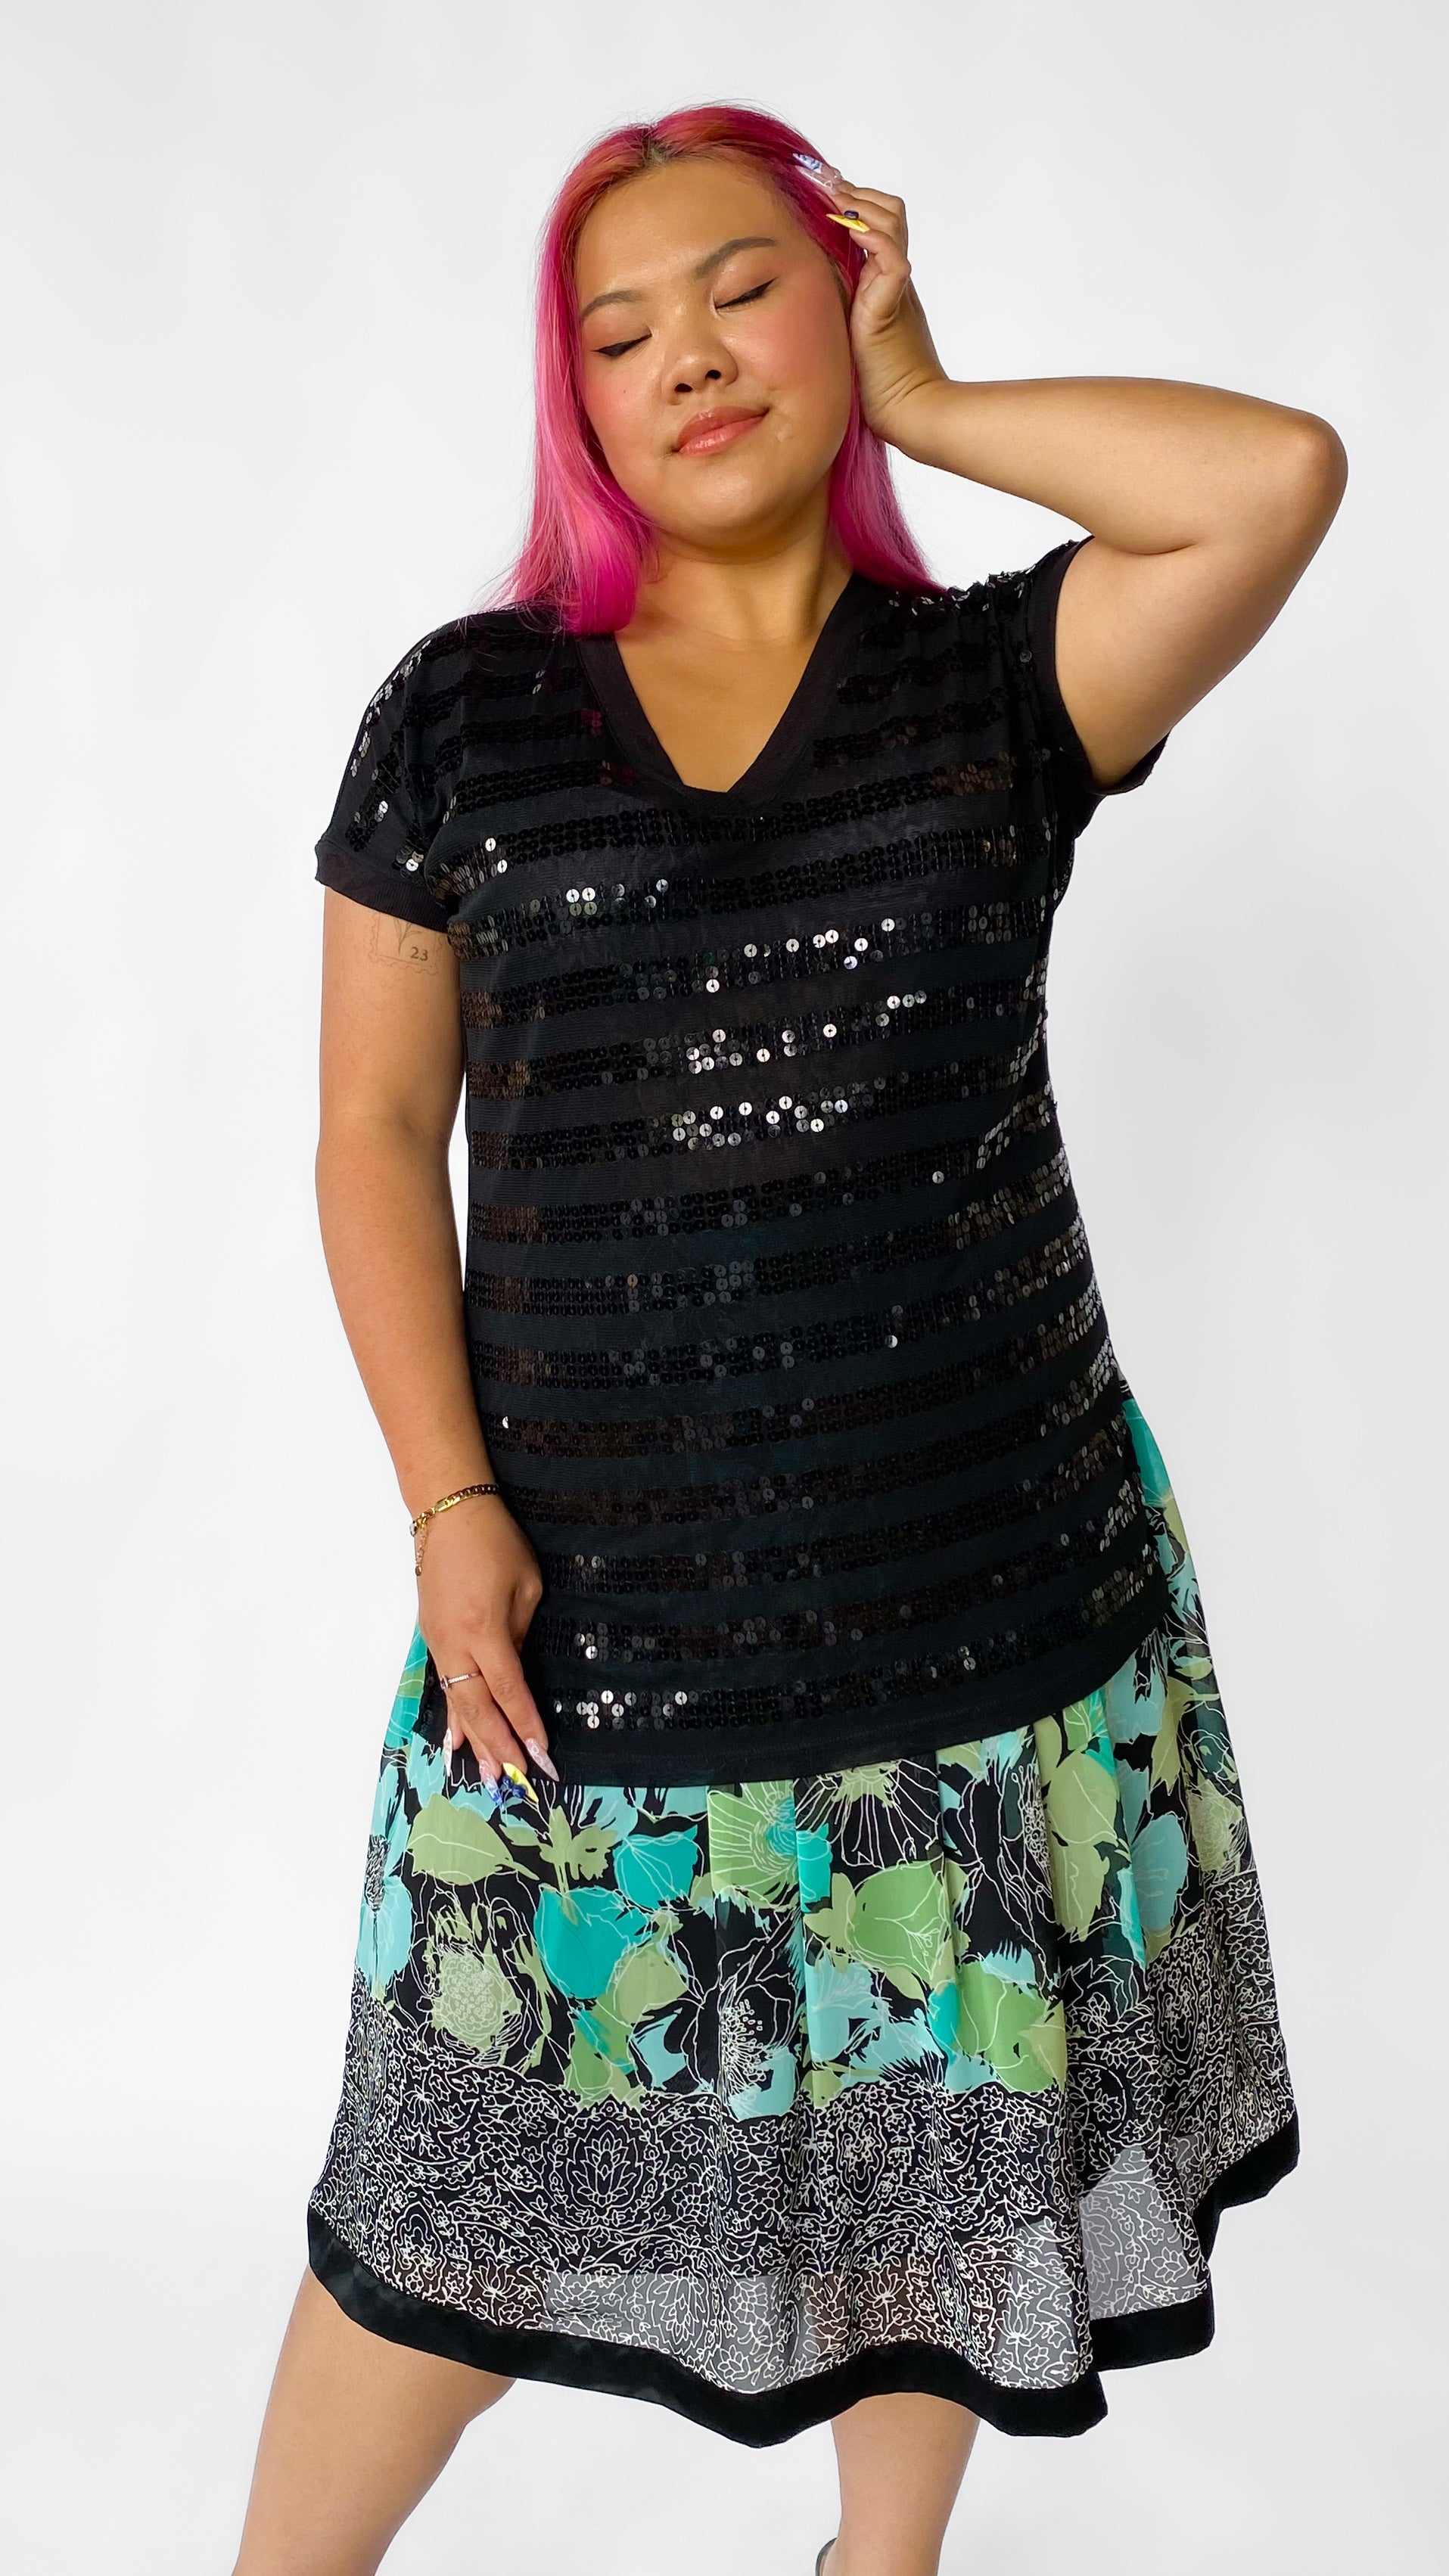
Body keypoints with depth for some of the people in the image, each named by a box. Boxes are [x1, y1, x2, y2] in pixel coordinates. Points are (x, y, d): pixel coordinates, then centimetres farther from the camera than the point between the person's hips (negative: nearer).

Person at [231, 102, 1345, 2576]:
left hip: (987, 1574, 1)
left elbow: (1286, 475, -15)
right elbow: (375, 1127, 3)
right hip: (597, 1591, 0)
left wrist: (922, 401, -3)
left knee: (939, 2117, 16)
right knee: (472, 2183, 7)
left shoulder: (999, 683, 2)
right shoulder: (468, 710, 3)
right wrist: (450, 1505, -7)